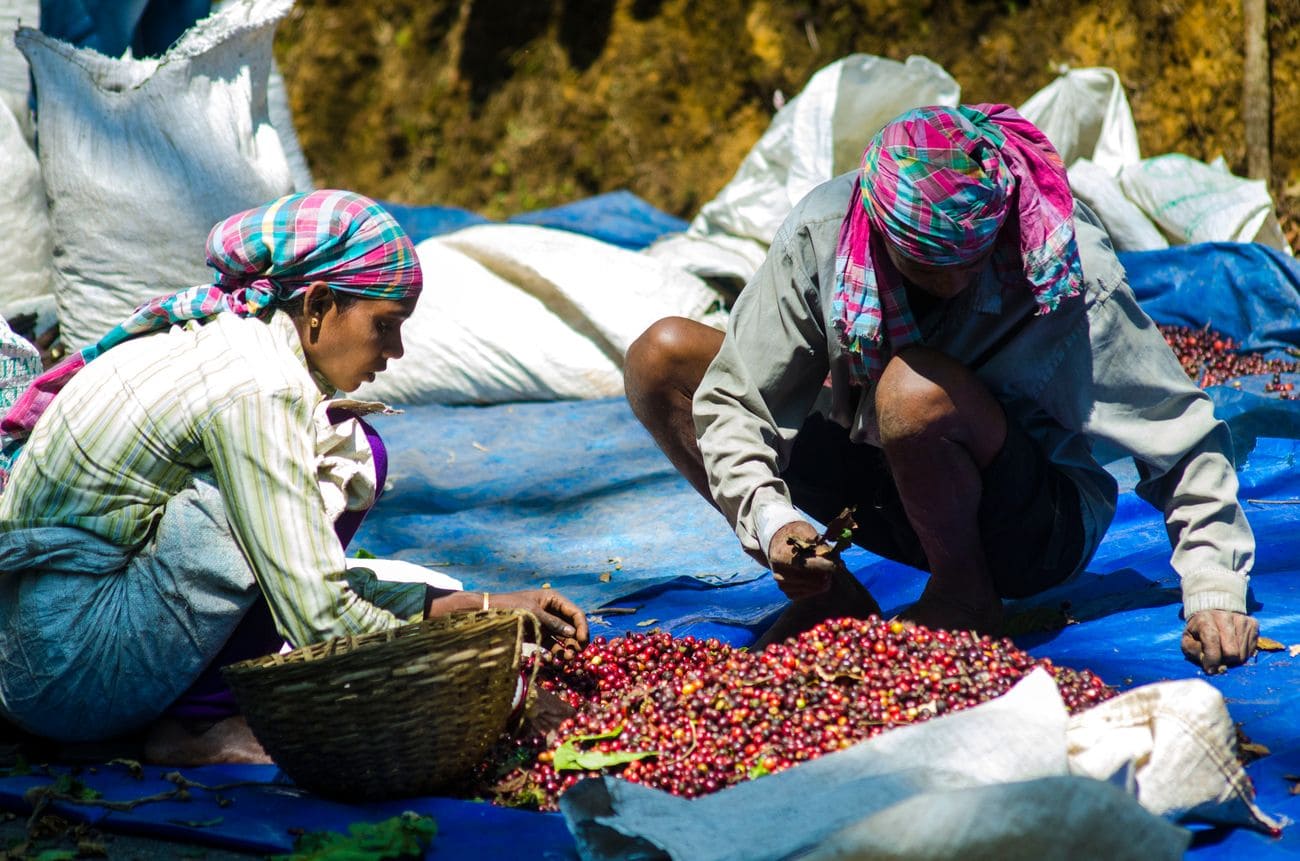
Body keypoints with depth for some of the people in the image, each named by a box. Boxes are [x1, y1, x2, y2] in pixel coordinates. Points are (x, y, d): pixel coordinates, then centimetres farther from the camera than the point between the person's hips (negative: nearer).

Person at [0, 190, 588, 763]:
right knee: (350, 456, -15)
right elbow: (320, 617, -22)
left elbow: (312, 580, 13)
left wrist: (479, 606, 7)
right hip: (70, 670, -10)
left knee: (351, 451, 9)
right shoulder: (256, 391, -19)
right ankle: (198, 721, -9)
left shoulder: (238, 341, 10)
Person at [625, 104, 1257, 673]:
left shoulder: (1064, 262, -25)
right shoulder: (821, 234, -19)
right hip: (874, 484, 4)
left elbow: (1180, 437, -19)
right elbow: (730, 401, -13)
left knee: (916, 387, -37)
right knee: (661, 357, -9)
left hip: (1038, 527, -4)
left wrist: (1214, 592, -28)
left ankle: (966, 596, -10)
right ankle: (830, 595, -4)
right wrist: (771, 521, -31)